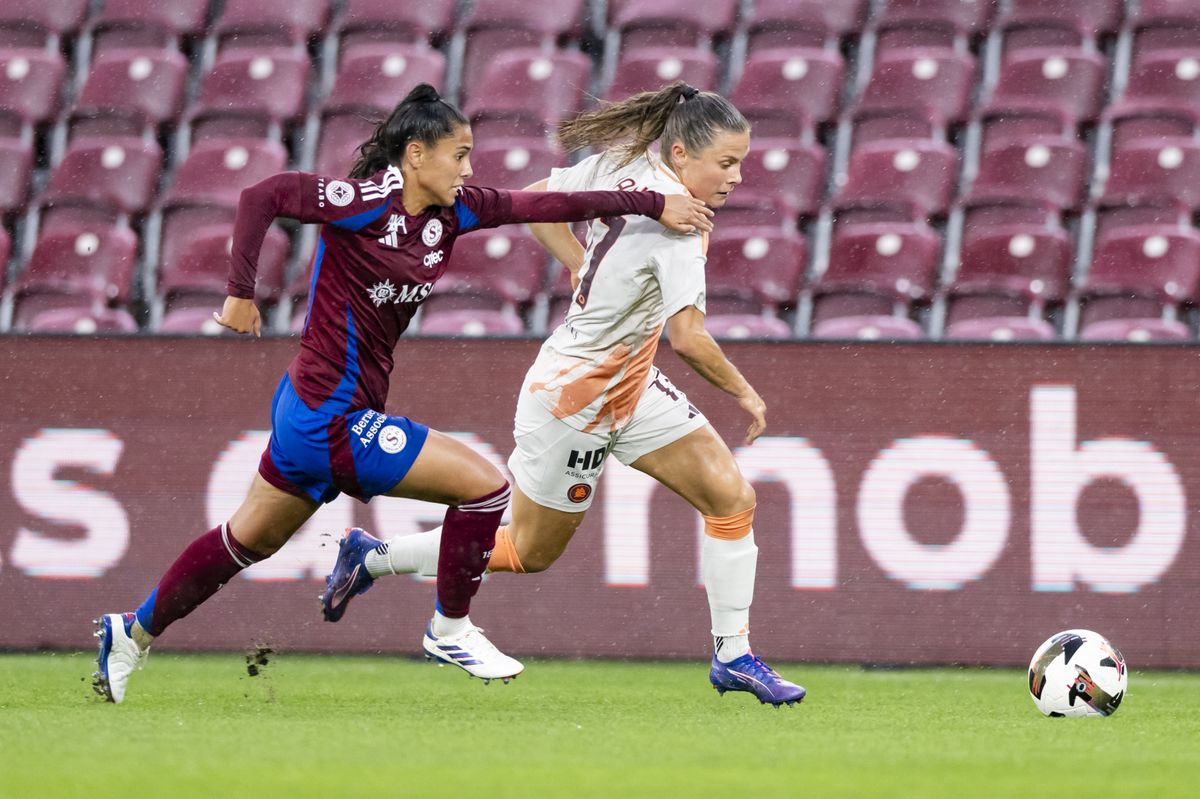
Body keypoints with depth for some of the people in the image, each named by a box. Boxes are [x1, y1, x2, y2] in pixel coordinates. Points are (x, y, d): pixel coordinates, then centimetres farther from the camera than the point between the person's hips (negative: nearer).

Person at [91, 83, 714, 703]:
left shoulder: (450, 212, 4)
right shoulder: (364, 204, -18)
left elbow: (541, 205, 4)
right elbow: (261, 197, -18)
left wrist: (653, 205, 0)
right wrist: (241, 293, -18)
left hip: (310, 414, 9)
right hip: (333, 419, -9)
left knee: (247, 540, 21)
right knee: (484, 485, -6)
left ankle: (134, 632, 32)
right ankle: (450, 630, 9)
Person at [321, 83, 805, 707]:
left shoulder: (623, 165, -5)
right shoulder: (679, 221, -28)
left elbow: (534, 200, 7)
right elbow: (687, 337, -32)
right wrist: (744, 393, -17)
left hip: (629, 386, 9)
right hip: (573, 402, -9)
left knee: (733, 497, 1)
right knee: (528, 552, 11)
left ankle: (732, 656, 9)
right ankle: (371, 556, 26)